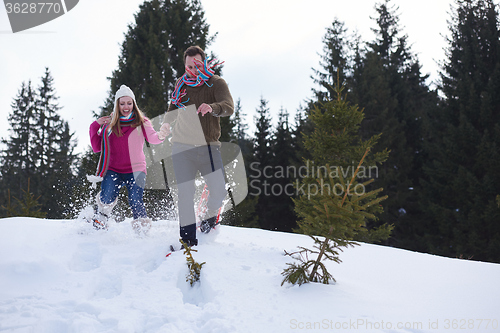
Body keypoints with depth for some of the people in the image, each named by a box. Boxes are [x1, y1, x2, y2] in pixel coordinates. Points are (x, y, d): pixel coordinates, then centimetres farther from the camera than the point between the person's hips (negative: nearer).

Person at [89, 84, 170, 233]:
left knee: (136, 202, -19)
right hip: (113, 169, 1)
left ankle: (142, 231, 1)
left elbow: (151, 137, -17)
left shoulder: (141, 122, 3)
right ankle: (99, 221, 11)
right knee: (107, 199, -19)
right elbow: (97, 147, 8)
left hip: (135, 169, -1)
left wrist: (160, 136, -41)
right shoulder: (109, 123, 9)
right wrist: (95, 126, -1)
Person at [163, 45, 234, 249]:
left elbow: (228, 107, -22)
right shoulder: (181, 84, 7)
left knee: (219, 191, -9)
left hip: (208, 146, -2)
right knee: (185, 194, -5)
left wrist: (212, 107, -43)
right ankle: (188, 239, 5)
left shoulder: (216, 83, -4)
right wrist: (167, 121, 6)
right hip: (182, 146, 2)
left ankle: (209, 218, 23)